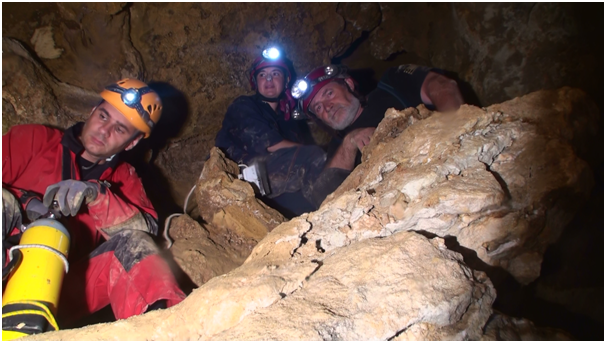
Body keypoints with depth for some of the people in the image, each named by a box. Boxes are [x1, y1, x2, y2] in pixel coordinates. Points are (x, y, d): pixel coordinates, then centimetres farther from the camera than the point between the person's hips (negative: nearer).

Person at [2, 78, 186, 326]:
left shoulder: (123, 178, 14)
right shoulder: (34, 139, 11)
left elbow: (145, 230, -6)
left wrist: (95, 193, -20)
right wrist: (25, 203, -16)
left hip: (59, 293, 1)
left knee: (133, 243, -18)